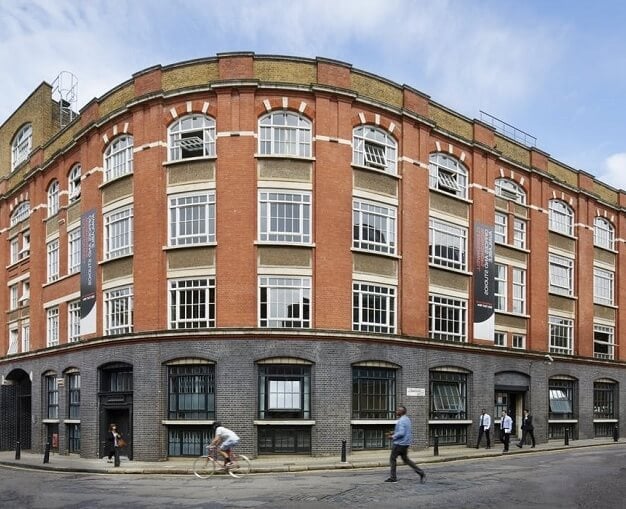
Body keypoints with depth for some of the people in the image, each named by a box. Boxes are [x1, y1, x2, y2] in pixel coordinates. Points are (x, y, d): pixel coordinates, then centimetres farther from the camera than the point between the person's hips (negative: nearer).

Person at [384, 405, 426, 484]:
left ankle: (393, 478, 9)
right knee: (406, 460, 14)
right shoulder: (407, 419, 12)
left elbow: (401, 433, -28)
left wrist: (393, 437, -14)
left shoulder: (401, 421, -19)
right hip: (405, 443, 9)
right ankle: (421, 473, 6)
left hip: (399, 444, -9)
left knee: (392, 459, 4)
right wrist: (394, 433, 15)